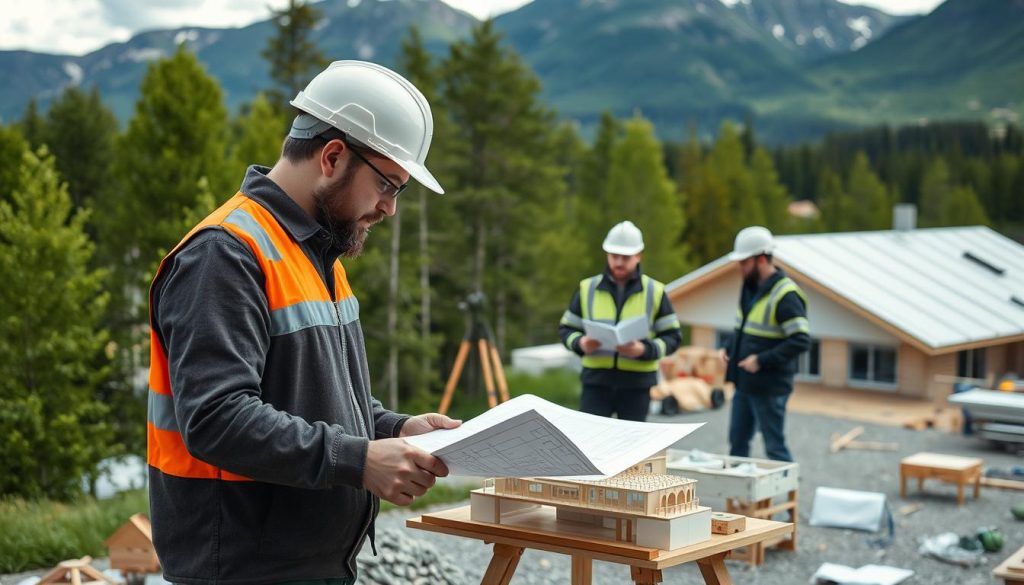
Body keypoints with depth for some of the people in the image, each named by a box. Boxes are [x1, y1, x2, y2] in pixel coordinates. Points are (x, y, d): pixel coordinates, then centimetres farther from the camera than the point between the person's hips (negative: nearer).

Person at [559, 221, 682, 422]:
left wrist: (644, 350, -16)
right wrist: (580, 343, -13)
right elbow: (566, 329, 10)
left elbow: (672, 336, 2)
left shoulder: (655, 291, 3)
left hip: (637, 384, 0)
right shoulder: (587, 288, 5)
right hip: (596, 381, 0)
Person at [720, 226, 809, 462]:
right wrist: (729, 348, 6)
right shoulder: (750, 288, 10)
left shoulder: (785, 295, -18)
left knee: (775, 447, 0)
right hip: (744, 384, 9)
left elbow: (801, 340, -22)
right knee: (737, 442, 15)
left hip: (770, 387, -9)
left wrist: (762, 360, -23)